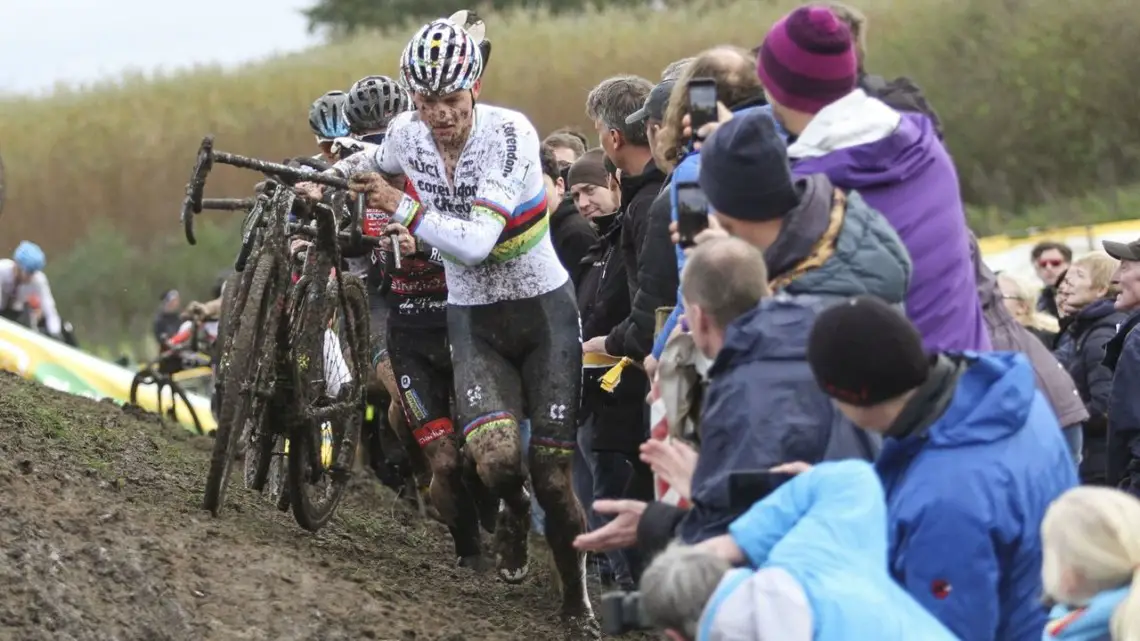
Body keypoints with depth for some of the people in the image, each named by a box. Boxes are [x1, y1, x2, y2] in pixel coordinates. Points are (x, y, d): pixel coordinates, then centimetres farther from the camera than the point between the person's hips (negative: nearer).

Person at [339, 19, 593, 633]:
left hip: (544, 310, -3)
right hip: (472, 319, 3)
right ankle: (512, 513, 15)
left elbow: (476, 242, -31)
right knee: (497, 458, -23)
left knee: (552, 475, -4)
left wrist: (404, 208, -29)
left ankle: (577, 599, 20)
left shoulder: (509, 134, -22)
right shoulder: (406, 132, -7)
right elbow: (368, 171, 22)